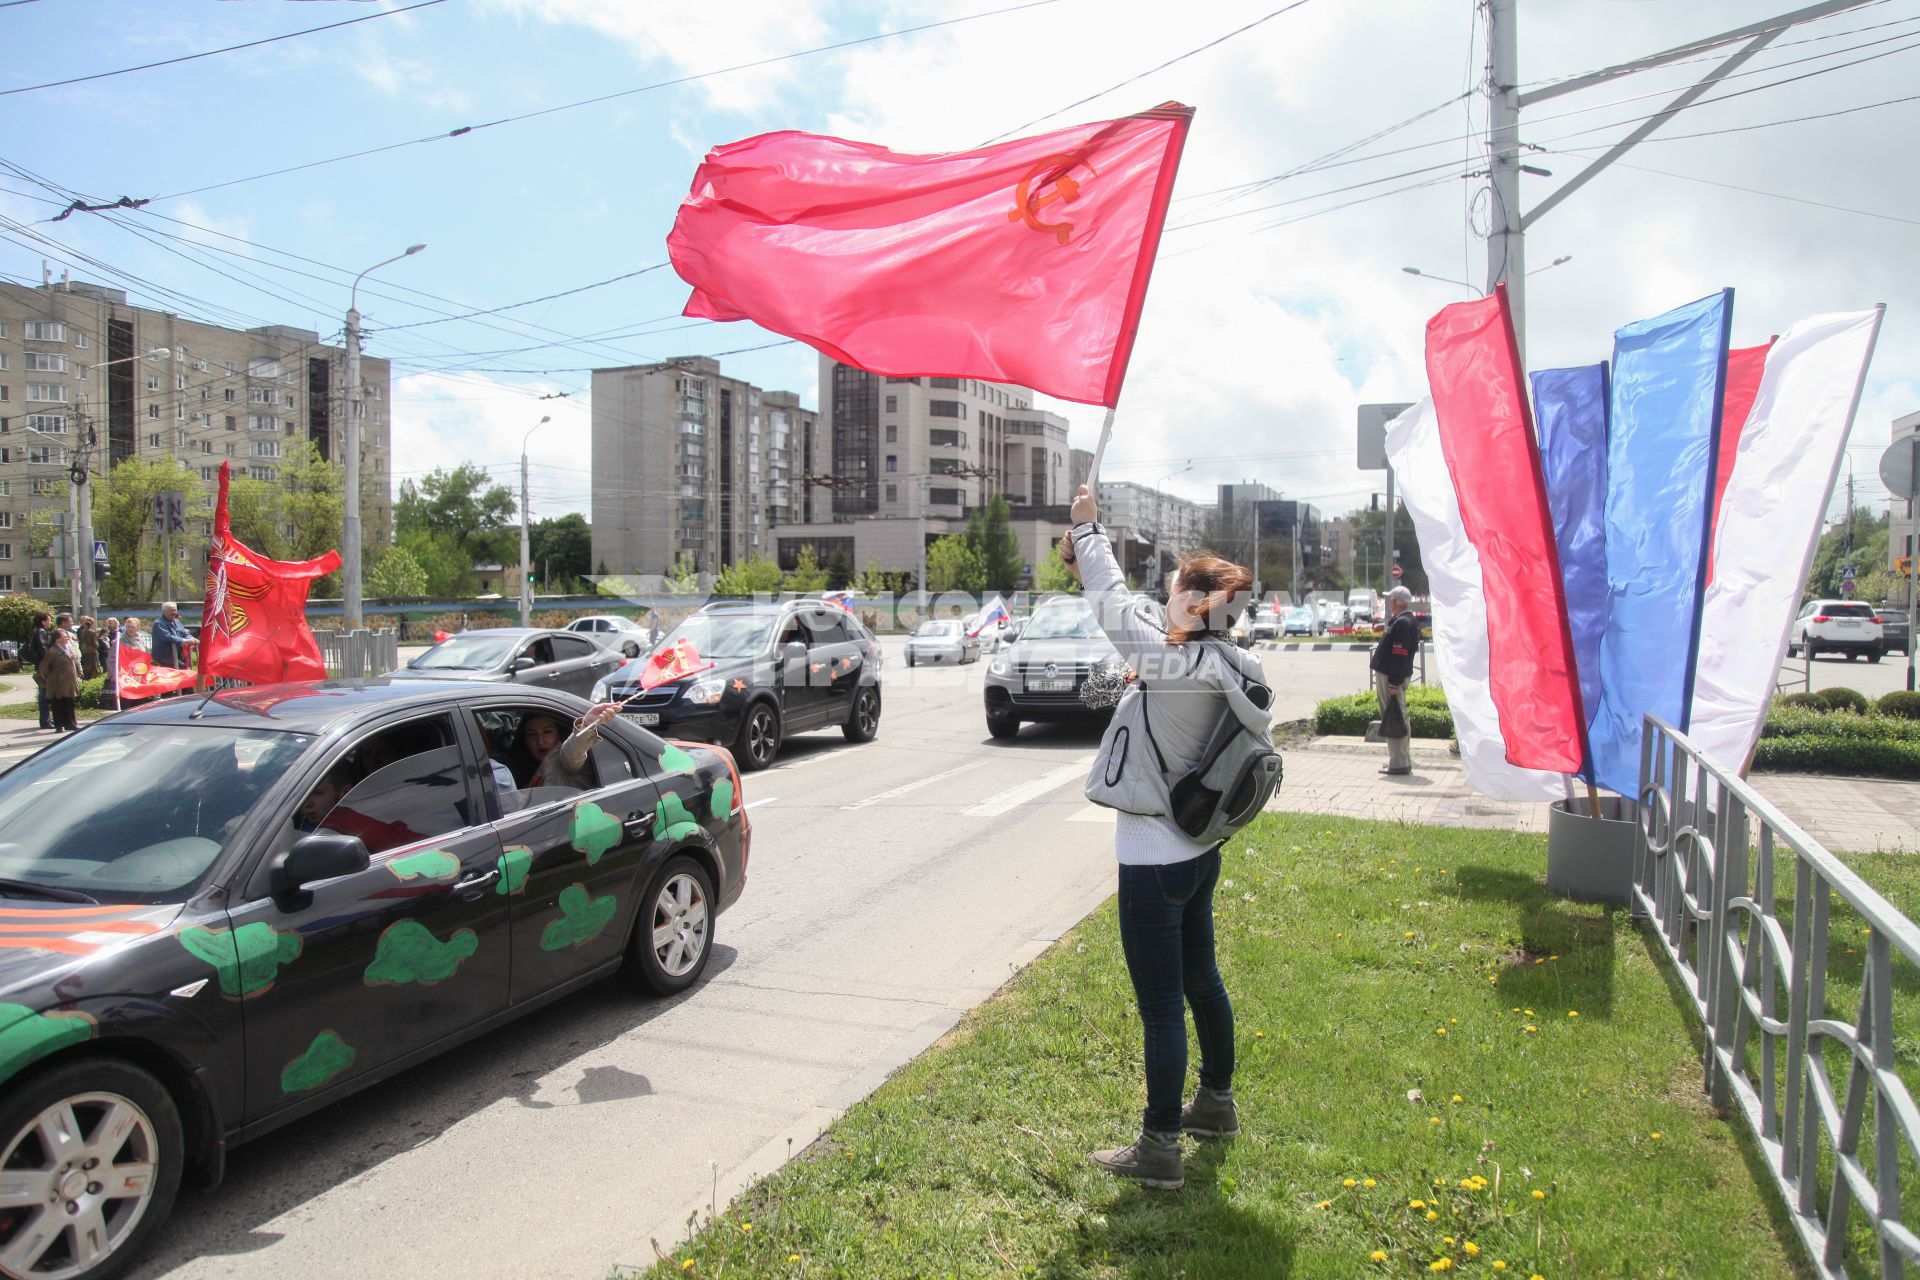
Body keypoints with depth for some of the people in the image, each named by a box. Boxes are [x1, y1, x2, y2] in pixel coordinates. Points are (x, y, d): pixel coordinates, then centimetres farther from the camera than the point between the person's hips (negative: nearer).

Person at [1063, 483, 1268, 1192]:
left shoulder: (1178, 666, -25)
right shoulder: (1228, 667, 0)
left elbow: (1117, 607, -17)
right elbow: (1133, 618, 11)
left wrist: (1088, 529, -3)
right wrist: (1087, 557, 10)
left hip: (1154, 861, -9)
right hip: (1197, 849, 9)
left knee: (1161, 1006, 1)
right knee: (1200, 979, 24)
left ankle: (1160, 1147, 14)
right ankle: (1216, 1102, 43)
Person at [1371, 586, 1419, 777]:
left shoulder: (1402, 623, -18)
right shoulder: (1405, 621, 16)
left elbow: (1399, 655, -23)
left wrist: (1393, 683, -25)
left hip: (1392, 677, -11)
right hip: (1390, 676, 11)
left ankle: (1399, 764, -4)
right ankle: (1402, 761, 24)